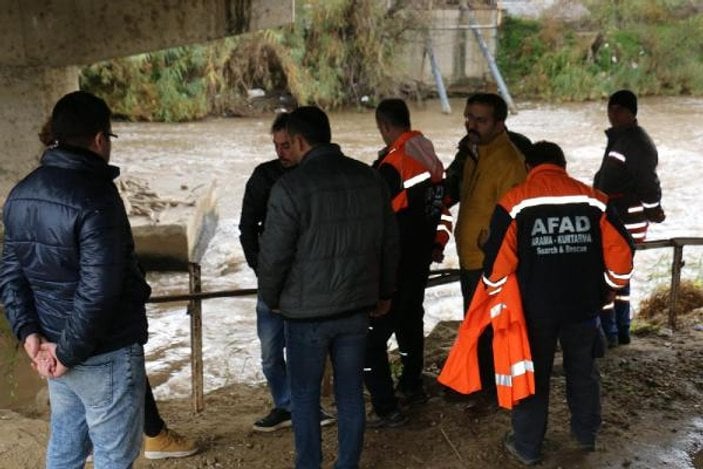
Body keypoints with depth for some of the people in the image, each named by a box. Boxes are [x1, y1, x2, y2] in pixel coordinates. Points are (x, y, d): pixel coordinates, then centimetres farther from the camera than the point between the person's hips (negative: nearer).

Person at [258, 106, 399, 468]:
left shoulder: (291, 187, -16)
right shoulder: (370, 178, 2)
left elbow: (274, 255, -13)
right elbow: (389, 243, 9)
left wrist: (270, 298, 5)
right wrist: (384, 292, 21)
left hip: (307, 311, -5)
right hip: (357, 306, 5)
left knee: (305, 394, 9)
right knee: (350, 390, 13)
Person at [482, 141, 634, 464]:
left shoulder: (515, 202, -9)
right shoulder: (593, 200, 0)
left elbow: (498, 261, -11)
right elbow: (621, 254, -1)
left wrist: (496, 297, 7)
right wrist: (605, 291, 14)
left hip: (535, 307, -2)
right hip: (583, 305, 3)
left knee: (533, 374, 12)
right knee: (582, 370, 22)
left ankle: (526, 446, 22)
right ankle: (586, 434, 38)